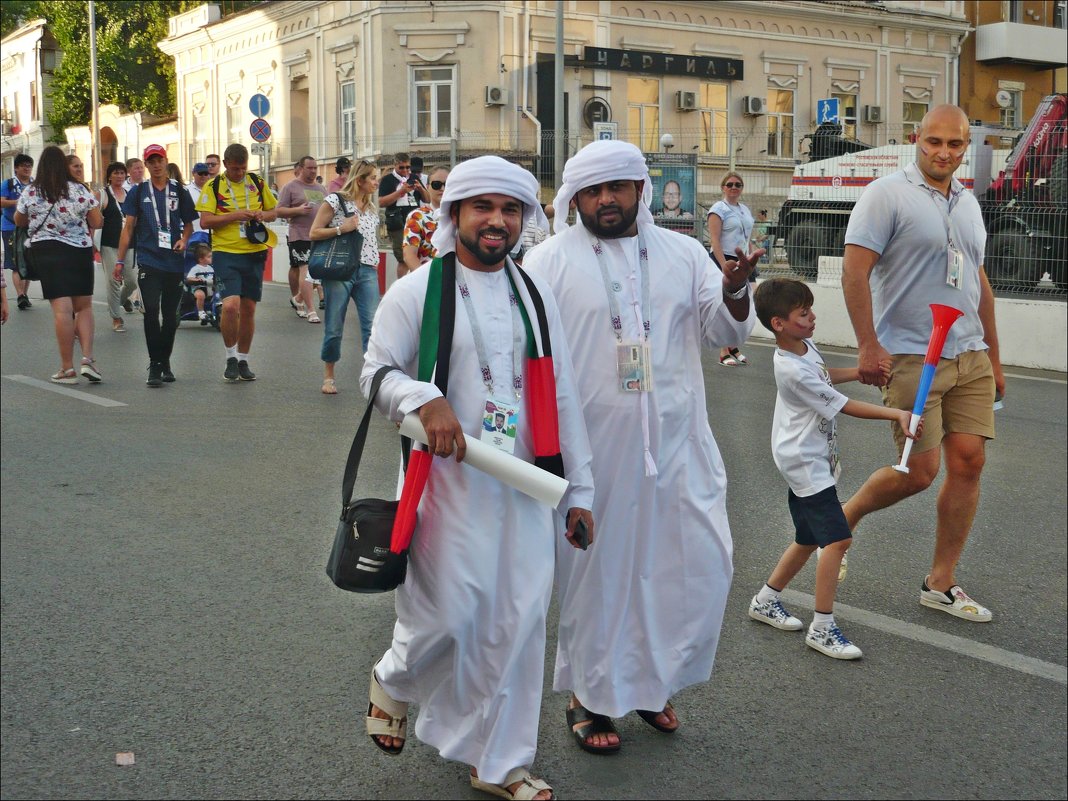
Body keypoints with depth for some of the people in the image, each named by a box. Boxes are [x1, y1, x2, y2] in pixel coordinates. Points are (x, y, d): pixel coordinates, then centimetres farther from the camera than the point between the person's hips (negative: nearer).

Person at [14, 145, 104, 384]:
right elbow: (97, 222, -1)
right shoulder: (79, 191, -5)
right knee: (84, 306, 12)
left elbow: (19, 221, 14)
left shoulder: (30, 193, -1)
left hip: (46, 252, 0)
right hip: (79, 250, 0)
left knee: (62, 310, -3)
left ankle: (67, 369, 0)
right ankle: (87, 358, -3)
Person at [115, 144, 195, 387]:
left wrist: (184, 240, -7)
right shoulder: (138, 192, 6)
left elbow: (188, 224, 15)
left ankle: (165, 362, 23)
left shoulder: (179, 191, 8)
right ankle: (154, 366, -10)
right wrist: (120, 260, 2)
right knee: (151, 311, -13)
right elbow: (129, 227, 7)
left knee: (170, 315, 8)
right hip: (149, 262, -2)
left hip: (174, 263, 2)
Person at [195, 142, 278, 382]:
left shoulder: (257, 183, 9)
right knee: (230, 306, -17)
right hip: (226, 253, -4)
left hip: (254, 253, 4)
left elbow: (273, 211, 17)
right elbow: (205, 221, -7)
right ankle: (231, 357, 3)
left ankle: (243, 360, 21)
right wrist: (234, 215, -17)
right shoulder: (213, 187, -1)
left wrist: (263, 215, -5)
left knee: (248, 309, 8)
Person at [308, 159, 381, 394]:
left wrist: (375, 265, 14)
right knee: (334, 327, 2)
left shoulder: (372, 208, 16)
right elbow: (314, 233, -4)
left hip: (367, 271, 5)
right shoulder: (335, 200, -2)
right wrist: (341, 228, -14)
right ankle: (328, 376, 17)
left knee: (373, 325, -6)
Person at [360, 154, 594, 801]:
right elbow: (377, 371, -1)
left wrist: (578, 490, 10)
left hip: (526, 483, 4)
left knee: (519, 622, 5)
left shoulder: (536, 297, 12)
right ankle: (395, 680, 33)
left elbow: (562, 395, 12)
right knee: (449, 615, -3)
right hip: (448, 478, -4)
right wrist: (425, 398, -23)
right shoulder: (416, 292, -1)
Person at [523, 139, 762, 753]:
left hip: (678, 441, 4)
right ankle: (592, 697, 24)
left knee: (701, 562, 6)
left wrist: (735, 293, -14)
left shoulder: (684, 252, 9)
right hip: (593, 447, -3)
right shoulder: (551, 261, -1)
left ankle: (651, 681, 27)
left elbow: (725, 330, 7)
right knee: (597, 570, 6)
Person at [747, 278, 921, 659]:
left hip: (806, 460, 10)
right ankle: (823, 627, -11)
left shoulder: (804, 346, 4)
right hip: (806, 462, -10)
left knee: (808, 540, 18)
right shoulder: (793, 371, -25)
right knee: (837, 539, -16)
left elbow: (825, 376, 24)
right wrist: (896, 414, -21)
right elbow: (844, 406, -21)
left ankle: (766, 601, 32)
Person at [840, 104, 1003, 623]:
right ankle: (844, 518, 20)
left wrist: (993, 355, 21)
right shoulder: (887, 195, -7)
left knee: (968, 462, 1)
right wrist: (868, 346, -19)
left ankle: (940, 584, 12)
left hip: (970, 356, 7)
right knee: (920, 471, -8)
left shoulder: (968, 203, 16)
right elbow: (854, 271, -13)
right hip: (911, 357, -7)